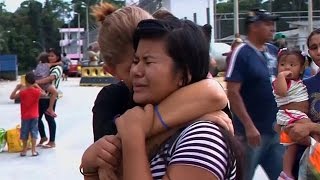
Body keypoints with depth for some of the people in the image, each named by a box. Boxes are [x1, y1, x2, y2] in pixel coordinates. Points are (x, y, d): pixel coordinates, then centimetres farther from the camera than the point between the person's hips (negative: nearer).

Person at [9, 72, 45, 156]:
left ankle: (24, 150, 16)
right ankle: (33, 150, 4)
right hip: (34, 116, 1)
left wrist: (17, 88, 4)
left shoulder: (22, 92, -14)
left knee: (24, 133, 9)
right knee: (34, 132, 5)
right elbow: (44, 93, 12)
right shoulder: (37, 91, -9)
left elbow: (12, 97, -3)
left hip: (25, 116, -1)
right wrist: (37, 86, 15)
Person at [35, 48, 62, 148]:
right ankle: (43, 137, 31)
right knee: (37, 117, 11)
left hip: (50, 96, -7)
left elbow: (50, 78, -24)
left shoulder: (57, 68, -7)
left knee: (49, 118, -1)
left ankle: (52, 142, 10)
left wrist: (36, 82, -32)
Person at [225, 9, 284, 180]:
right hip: (253, 130, -7)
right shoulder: (242, 53, -13)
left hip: (275, 130, 7)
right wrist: (249, 126, -21)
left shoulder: (273, 51, 7)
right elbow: (232, 92, -18)